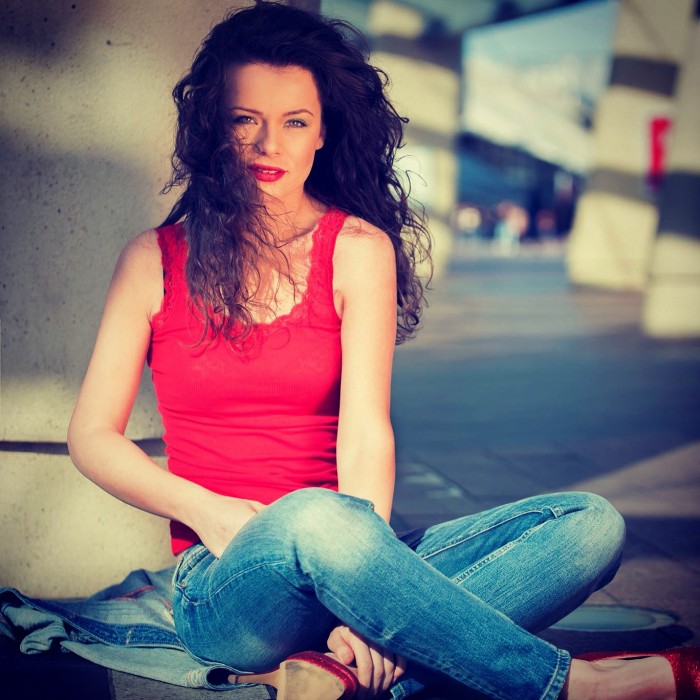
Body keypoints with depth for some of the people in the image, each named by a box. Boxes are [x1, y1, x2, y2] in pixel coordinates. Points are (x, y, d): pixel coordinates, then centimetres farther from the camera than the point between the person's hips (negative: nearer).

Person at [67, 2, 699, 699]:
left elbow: (366, 428, -6)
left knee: (591, 523, -19)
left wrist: (366, 597, -21)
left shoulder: (359, 248, 7)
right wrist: (207, 511, -12)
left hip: (348, 562, 2)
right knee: (314, 517, -38)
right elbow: (92, 434, 6)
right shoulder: (155, 259, 9)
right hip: (225, 589, -2)